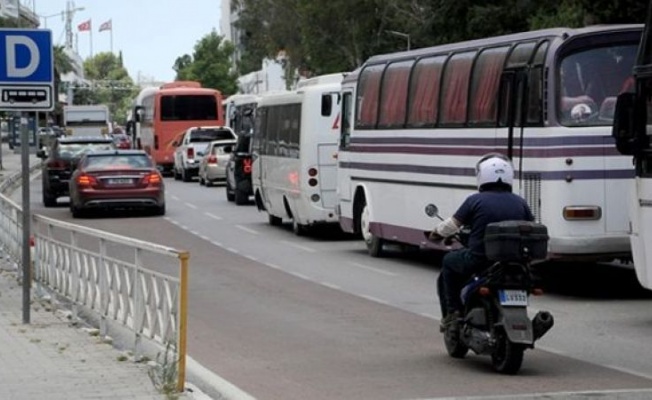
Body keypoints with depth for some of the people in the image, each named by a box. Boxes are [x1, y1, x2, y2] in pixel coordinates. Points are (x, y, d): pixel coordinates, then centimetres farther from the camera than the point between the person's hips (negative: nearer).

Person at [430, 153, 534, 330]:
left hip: (478, 260, -4)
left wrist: (435, 234, 22)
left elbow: (450, 226, 1)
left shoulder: (475, 200, -5)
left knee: (449, 261, 24)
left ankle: (452, 312, 15)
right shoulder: (520, 203, 6)